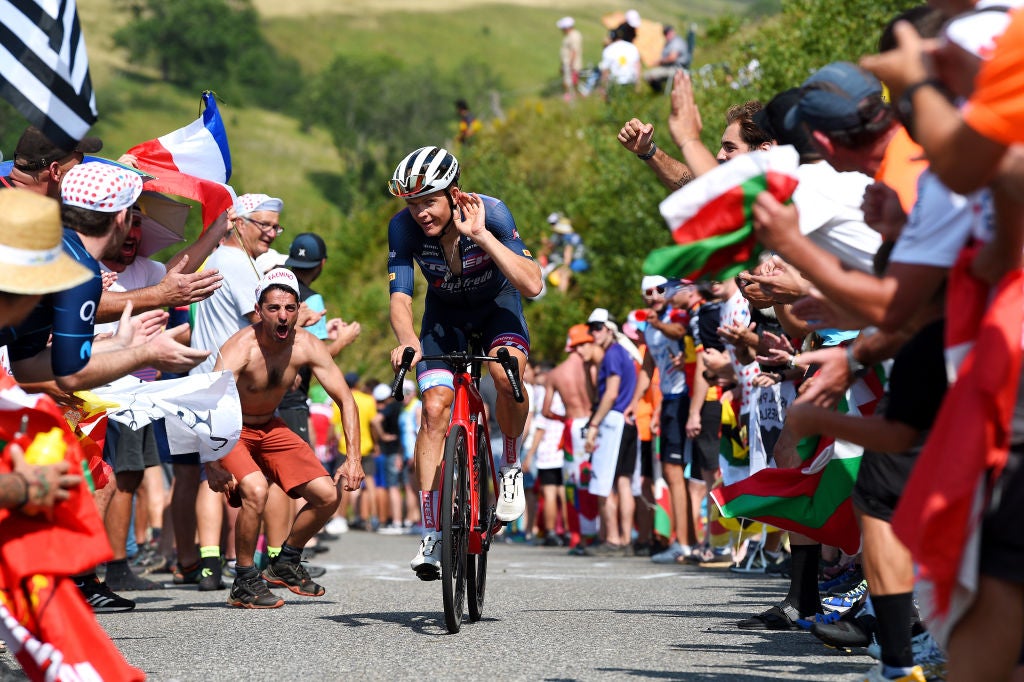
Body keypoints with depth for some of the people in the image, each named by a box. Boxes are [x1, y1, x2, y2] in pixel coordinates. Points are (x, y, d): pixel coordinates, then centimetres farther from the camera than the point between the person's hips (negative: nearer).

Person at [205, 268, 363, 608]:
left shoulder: (307, 346, -15)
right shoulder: (240, 348, -30)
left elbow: (345, 400, -9)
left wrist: (353, 458, -21)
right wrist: (212, 464, -56)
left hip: (269, 428, 6)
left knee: (328, 495, -3)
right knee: (256, 490, -31)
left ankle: (286, 564, 21)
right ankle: (245, 583, -13)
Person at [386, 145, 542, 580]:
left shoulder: (491, 213, -31)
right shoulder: (404, 227, -25)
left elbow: (532, 285, -37)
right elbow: (400, 298, -26)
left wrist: (480, 235, -43)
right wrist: (407, 341, -47)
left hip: (496, 303, -2)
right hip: (445, 312, 2)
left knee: (507, 372, -33)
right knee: (435, 407, -15)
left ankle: (511, 464, -5)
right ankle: (430, 535, -10)